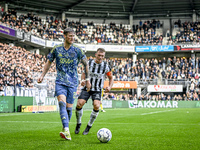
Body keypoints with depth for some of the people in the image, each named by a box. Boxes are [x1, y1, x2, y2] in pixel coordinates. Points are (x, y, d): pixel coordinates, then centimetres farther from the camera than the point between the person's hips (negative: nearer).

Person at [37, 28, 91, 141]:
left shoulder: (77, 50, 1)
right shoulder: (56, 49, 4)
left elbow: (86, 64, 10)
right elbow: (49, 62, 18)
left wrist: (87, 79, 9)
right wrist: (42, 75, 14)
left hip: (73, 83, 0)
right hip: (60, 81, 0)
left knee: (69, 107, 1)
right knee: (62, 103, -22)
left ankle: (65, 129, 23)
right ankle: (66, 131, -31)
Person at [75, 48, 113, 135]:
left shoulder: (106, 66, -6)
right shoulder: (89, 63, -5)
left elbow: (111, 78, 7)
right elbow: (84, 73, 10)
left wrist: (109, 87, -11)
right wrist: (83, 80, -10)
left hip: (97, 90, -1)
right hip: (87, 88, 1)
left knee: (96, 106, -25)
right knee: (79, 104, -19)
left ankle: (89, 126, -3)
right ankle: (78, 123, 9)